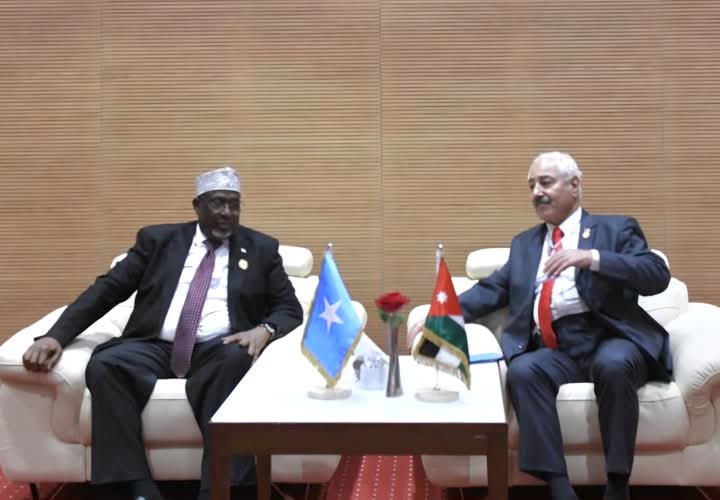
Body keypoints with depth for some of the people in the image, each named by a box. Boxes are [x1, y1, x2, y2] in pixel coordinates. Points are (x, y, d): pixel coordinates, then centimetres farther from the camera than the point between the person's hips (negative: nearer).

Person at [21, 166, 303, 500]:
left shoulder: (262, 248, 14)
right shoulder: (157, 239, 14)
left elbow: (290, 308, 11)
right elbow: (107, 289, 9)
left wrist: (264, 329, -14)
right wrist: (56, 335, -5)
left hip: (218, 351, -1)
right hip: (154, 347, 2)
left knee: (237, 359, -36)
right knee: (103, 365, -29)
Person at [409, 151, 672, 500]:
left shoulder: (616, 229, 11)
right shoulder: (524, 243, 25)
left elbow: (657, 276, -4)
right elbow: (491, 290, 16)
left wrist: (591, 257, -18)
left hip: (610, 339, -3)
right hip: (555, 350, 3)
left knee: (613, 365, -36)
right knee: (522, 371, -29)